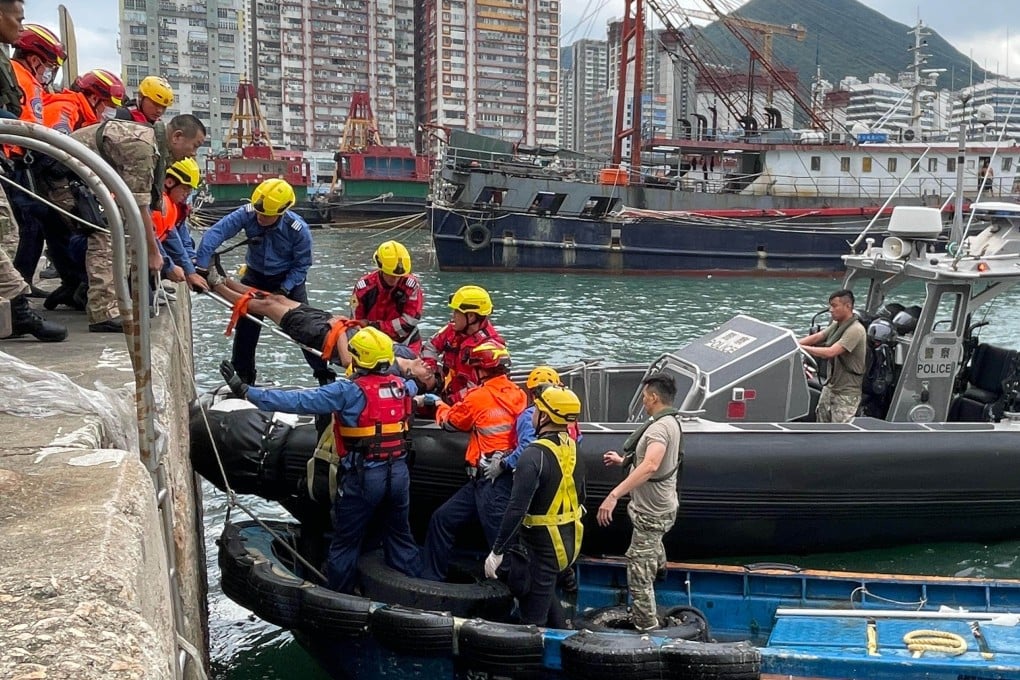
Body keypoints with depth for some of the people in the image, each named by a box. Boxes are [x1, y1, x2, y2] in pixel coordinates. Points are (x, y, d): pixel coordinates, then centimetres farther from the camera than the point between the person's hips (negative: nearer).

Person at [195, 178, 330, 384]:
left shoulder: (299, 229, -27)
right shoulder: (247, 214, -24)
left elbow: (301, 265, -15)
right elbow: (216, 232, -29)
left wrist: (284, 290, -25)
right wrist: (201, 265, -38)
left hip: (287, 279, -2)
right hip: (255, 276, 3)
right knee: (245, 327, 4)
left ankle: (324, 374, 4)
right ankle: (242, 377, 21)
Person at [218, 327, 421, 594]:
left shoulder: (349, 392, -14)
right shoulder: (401, 386, 3)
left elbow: (297, 401, -17)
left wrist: (245, 391, -14)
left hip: (363, 476, -5)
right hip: (399, 471, 5)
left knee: (346, 542, 11)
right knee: (400, 534, 19)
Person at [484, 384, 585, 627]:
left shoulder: (535, 454, -23)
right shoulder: (572, 448, 3)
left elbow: (517, 509, -27)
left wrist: (497, 552, -21)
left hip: (543, 545, -8)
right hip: (569, 540, 8)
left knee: (533, 619, 2)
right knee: (544, 590, 28)